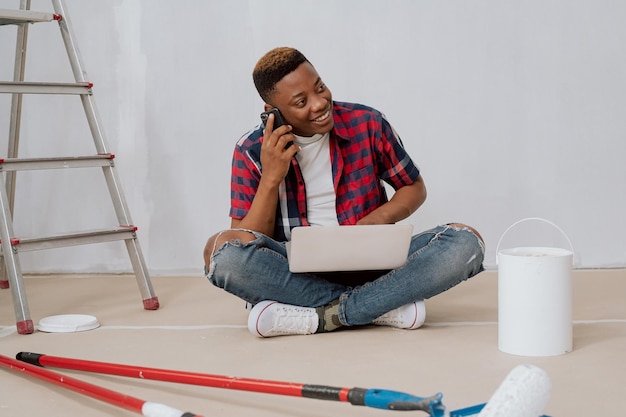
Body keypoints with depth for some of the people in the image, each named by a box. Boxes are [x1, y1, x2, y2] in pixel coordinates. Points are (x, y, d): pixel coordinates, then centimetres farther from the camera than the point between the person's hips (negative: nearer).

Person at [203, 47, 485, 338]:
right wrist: (271, 178, -17)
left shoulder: (367, 124, -1)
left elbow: (414, 188, 11)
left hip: (371, 266, 1)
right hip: (298, 273, -1)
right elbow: (247, 247, -5)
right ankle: (383, 306, -24)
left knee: (466, 242, -23)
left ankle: (324, 314, -25)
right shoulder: (252, 152, -3)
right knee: (221, 249, -31)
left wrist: (377, 220, -9)